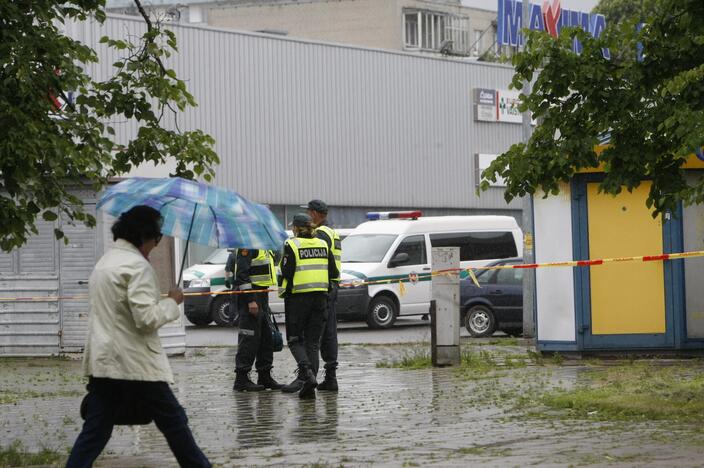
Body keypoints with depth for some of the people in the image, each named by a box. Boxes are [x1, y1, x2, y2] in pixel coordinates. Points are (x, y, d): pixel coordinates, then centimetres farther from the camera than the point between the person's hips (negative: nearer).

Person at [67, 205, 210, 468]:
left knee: (95, 431, 3)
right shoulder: (137, 265, -13)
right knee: (173, 421, 6)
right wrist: (172, 302, -5)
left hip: (102, 362, 8)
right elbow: (147, 319, -20)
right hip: (135, 364, -8)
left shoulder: (104, 262, 17)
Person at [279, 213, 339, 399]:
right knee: (313, 341, 8)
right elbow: (333, 272, 8)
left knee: (295, 340, 6)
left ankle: (306, 372, -18)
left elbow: (287, 272, -13)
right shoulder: (323, 245, 8)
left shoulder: (292, 245, -7)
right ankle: (308, 384, 0)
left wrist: (283, 291, 5)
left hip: (298, 297, -4)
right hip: (320, 298, 4)